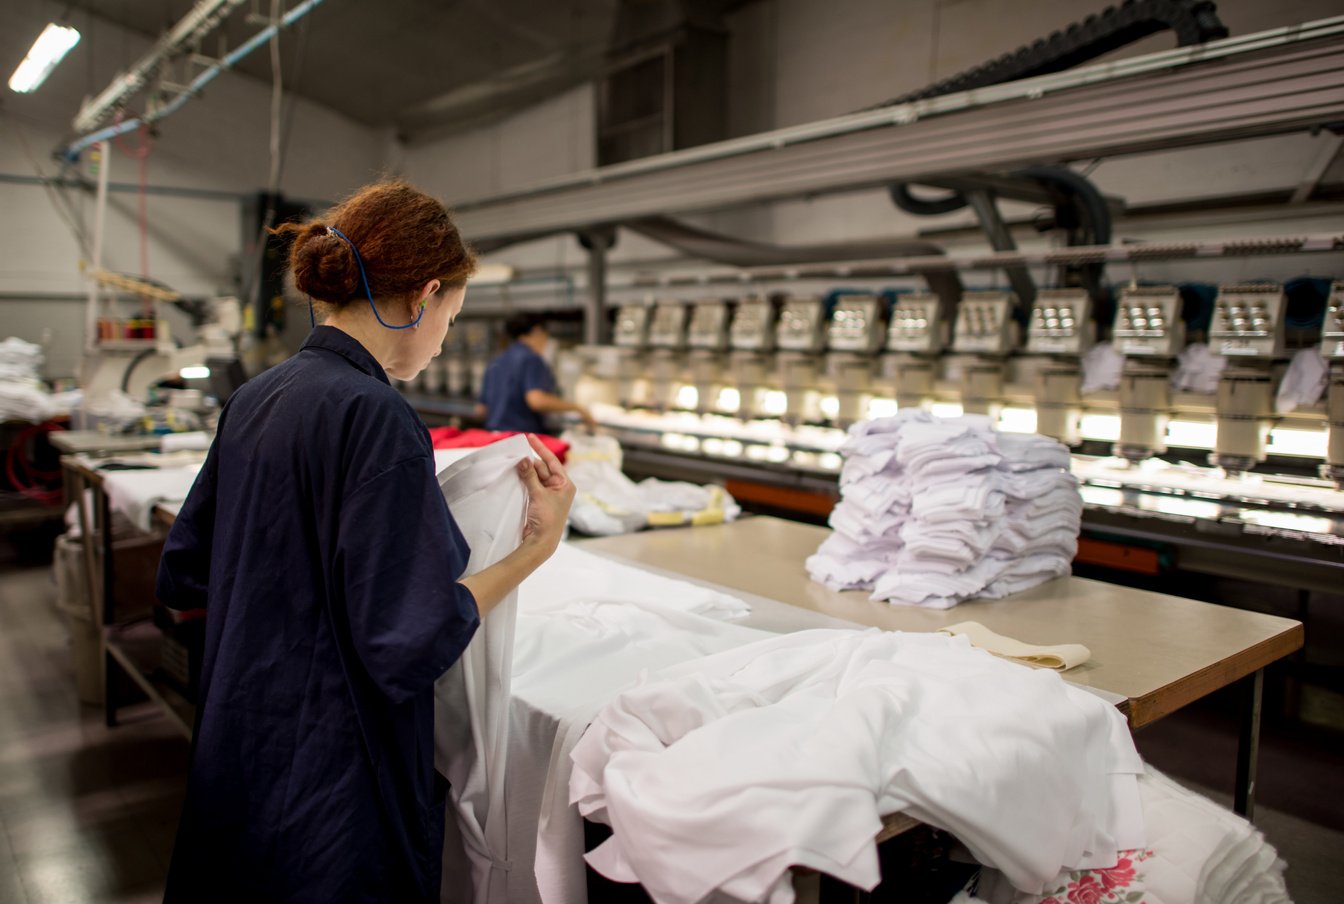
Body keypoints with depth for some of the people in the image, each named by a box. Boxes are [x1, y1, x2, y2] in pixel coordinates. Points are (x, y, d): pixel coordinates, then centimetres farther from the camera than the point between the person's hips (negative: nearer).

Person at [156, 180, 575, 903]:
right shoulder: (374, 416, -24)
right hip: (328, 797, -8)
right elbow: (407, 647, -25)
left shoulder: (254, 398, 3)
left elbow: (180, 578, 11)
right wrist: (535, 547, -17)